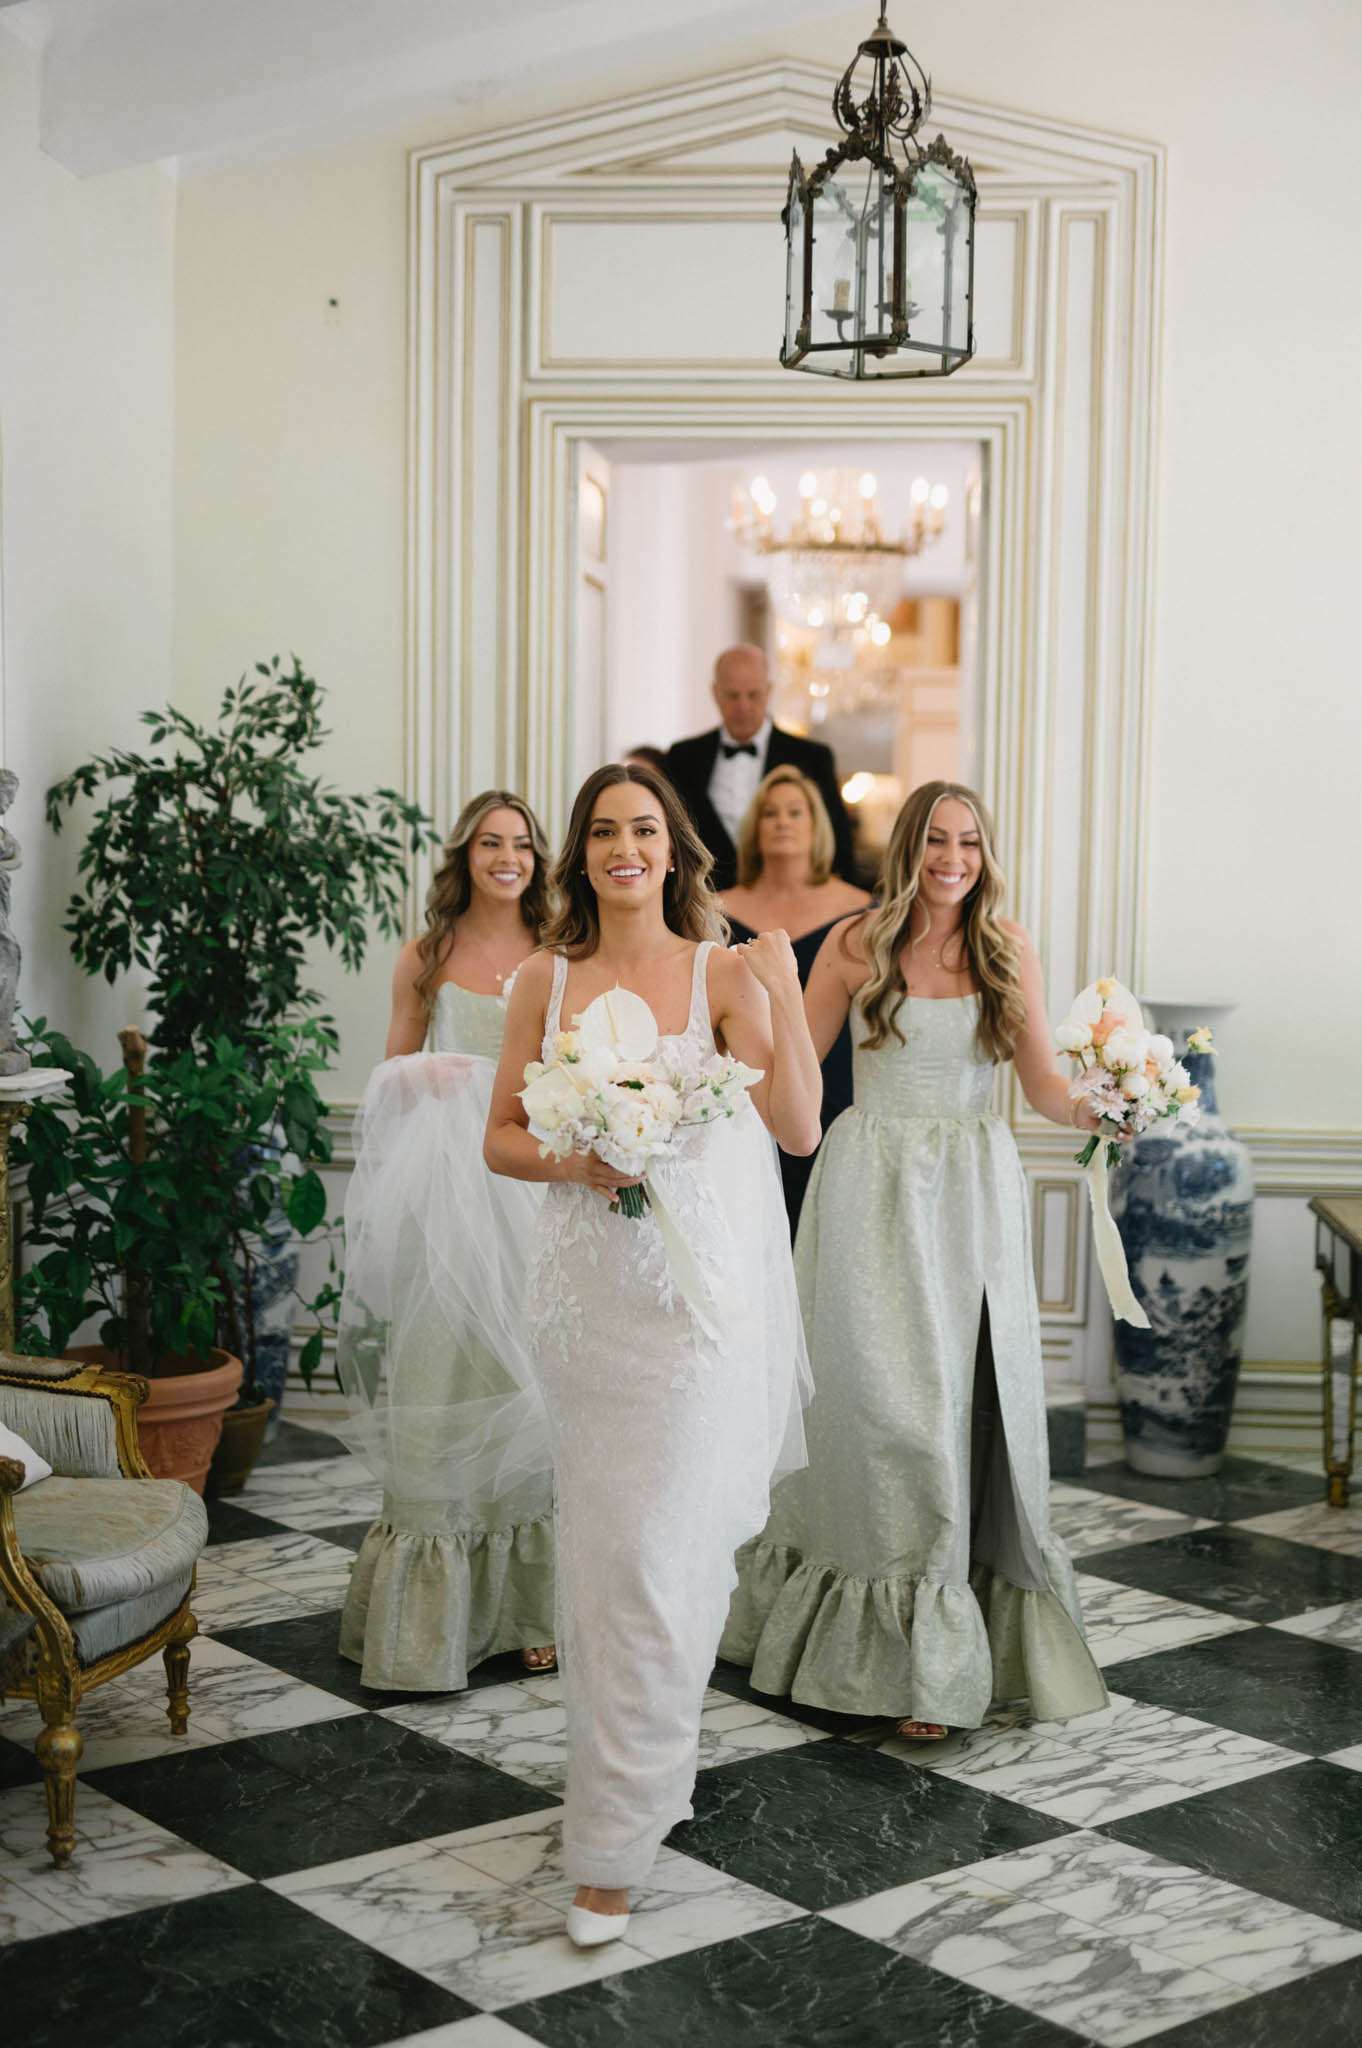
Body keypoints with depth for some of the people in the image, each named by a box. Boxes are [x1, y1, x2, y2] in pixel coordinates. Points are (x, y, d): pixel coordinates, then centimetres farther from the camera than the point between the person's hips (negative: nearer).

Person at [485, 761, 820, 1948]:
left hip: (701, 1292, -3)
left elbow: (800, 1129, -10)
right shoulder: (546, 980, 6)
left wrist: (784, 994, -19)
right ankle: (653, 1763, 34)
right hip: (588, 1294, 4)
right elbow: (502, 1135, 9)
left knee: (658, 1556, -6)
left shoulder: (723, 973, -3)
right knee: (601, 1540, 12)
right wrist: (572, 1163, -10)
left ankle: (615, 1846, 3)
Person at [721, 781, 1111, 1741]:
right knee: (890, 1398, -2)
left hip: (974, 1192, 1)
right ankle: (922, 1654, 8)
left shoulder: (1008, 947, 5)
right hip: (874, 1187, -1)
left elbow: (1042, 1082, 1)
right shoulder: (857, 944, 2)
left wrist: (1093, 1109, -19)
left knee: (977, 1398, 0)